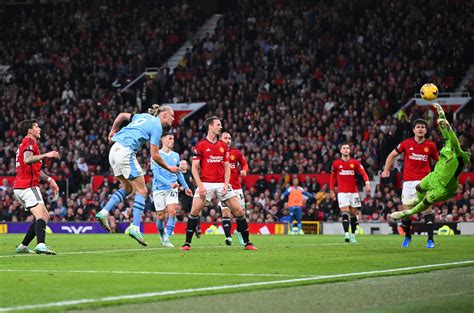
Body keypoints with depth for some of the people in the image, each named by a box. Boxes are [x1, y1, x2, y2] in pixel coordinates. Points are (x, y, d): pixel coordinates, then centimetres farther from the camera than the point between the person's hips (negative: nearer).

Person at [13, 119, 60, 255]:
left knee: (45, 216, 13)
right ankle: (41, 245, -42)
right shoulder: (29, 141, -6)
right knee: (41, 217, -22)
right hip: (28, 186, -10)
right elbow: (27, 160, -26)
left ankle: (23, 246, 13)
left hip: (19, 187, 10)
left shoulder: (27, 142, 26)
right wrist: (46, 155, -32)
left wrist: (49, 180, 29)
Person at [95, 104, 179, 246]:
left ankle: (104, 213, 9)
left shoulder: (144, 117, 18)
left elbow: (122, 115, 25)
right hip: (126, 153, -9)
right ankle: (135, 228, -8)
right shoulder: (156, 126, -6)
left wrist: (113, 130, 36)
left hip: (114, 150, 9)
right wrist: (169, 168, 4)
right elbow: (155, 156, -9)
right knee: (141, 191, -2)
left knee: (127, 188, 20)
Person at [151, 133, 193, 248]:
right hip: (159, 189, -3)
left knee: (172, 212, -16)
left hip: (172, 189, 3)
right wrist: (169, 183, -25)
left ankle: (167, 239, -14)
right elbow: (156, 175, -13)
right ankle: (161, 235, 29)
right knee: (160, 216, 1)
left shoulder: (176, 156, 10)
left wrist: (186, 187, 25)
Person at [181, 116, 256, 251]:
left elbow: (227, 167, 12)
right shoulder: (200, 145, -1)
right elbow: (194, 167, -2)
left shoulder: (223, 146, 11)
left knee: (239, 210, -4)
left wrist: (226, 183, -2)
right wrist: (200, 185, -12)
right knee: (194, 211, -14)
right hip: (206, 184, -3)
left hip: (222, 184, 3)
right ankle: (187, 243, -2)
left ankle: (247, 242, 4)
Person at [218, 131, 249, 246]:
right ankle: (228, 236, -11)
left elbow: (244, 164, 15)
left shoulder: (236, 152, 5)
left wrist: (244, 170, -7)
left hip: (236, 187, 3)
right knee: (226, 212, -11)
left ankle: (239, 232, 30)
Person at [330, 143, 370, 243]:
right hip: (342, 192, -1)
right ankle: (346, 234, -22)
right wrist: (331, 191, 13)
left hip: (354, 192, 1)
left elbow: (363, 173, -7)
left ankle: (353, 235, 17)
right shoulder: (336, 163, 5)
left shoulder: (355, 162, 3)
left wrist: (367, 183, -25)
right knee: (345, 213, -14)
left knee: (353, 214, 7)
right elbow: (333, 177, 16)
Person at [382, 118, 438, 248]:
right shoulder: (406, 143, 1)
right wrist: (386, 170, 6)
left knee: (427, 208, -13)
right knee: (406, 210, 4)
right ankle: (407, 236, 25)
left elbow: (438, 161, 15)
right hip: (408, 182, 1)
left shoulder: (430, 145, 2)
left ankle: (430, 239, -11)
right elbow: (392, 155, 12)